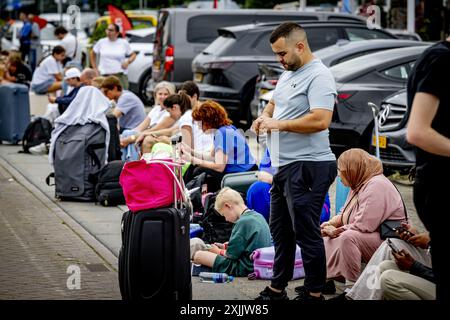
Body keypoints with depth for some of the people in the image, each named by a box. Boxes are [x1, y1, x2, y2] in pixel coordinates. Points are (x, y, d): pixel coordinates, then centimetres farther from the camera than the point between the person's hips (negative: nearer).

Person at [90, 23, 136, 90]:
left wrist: (128, 62, -6)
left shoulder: (124, 43, 5)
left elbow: (133, 54, 14)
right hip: (104, 75, 1)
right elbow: (92, 53, 20)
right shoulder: (101, 42, 7)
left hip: (120, 75, -1)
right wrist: (95, 68, 12)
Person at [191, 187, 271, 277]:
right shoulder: (258, 216, 8)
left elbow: (232, 254, -15)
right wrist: (225, 247, 18)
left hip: (245, 269, -10)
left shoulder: (243, 222, -19)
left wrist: (218, 251, 5)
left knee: (198, 255, -8)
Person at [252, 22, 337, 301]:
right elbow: (274, 104, 32)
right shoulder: (287, 75, 16)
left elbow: (320, 120, -26)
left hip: (307, 167, -10)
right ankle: (277, 289, 26)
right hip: (284, 167, 10)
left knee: (306, 232, -5)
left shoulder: (319, 76, -15)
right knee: (280, 231, 16)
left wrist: (279, 124, -19)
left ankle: (314, 294, 4)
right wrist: (264, 117, 9)